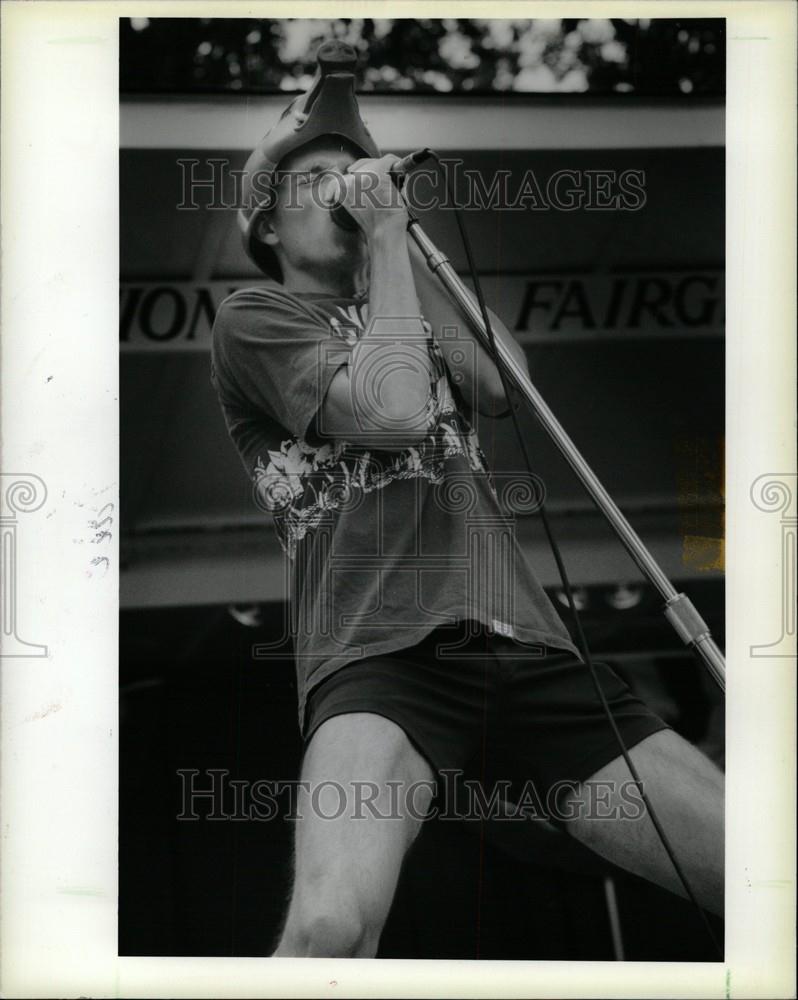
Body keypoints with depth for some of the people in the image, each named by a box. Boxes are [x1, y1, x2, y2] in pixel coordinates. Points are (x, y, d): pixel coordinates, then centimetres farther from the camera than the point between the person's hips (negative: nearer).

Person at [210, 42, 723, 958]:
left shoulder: (408, 313, 33)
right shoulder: (255, 320, 13)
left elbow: (506, 389, 12)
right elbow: (395, 408, -5)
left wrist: (403, 240, 13)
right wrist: (387, 239, 6)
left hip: (530, 650, 6)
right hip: (381, 652, -6)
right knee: (332, 924, -36)